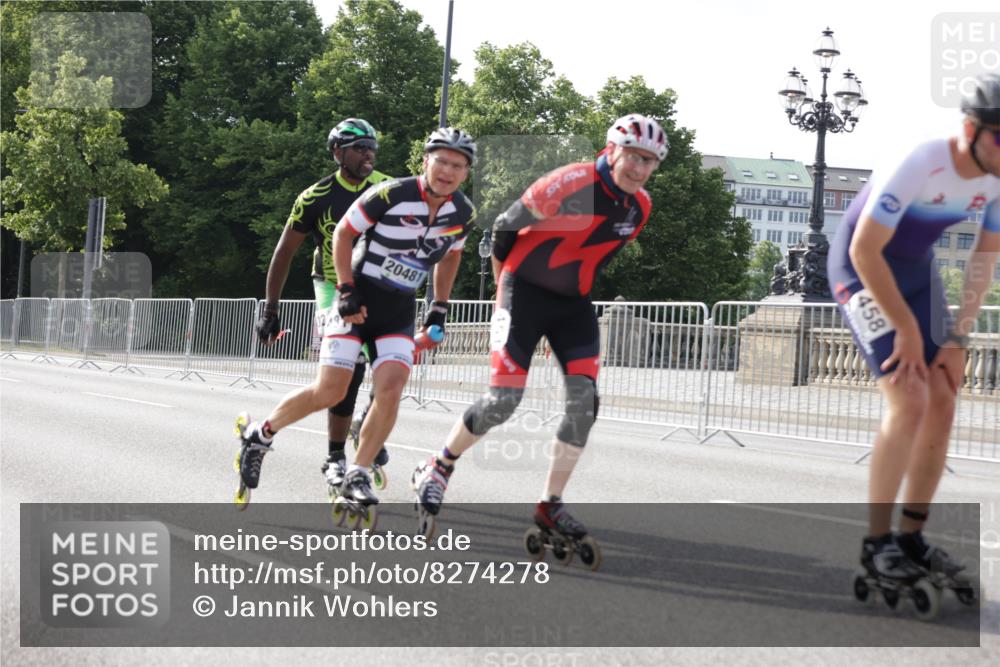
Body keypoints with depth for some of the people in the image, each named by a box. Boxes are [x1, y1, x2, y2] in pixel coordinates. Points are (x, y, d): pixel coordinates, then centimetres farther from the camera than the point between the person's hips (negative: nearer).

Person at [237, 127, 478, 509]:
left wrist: (440, 307, 14)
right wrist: (346, 290, -14)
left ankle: (357, 477, 0)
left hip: (400, 312, 4)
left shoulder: (463, 213, -3)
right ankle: (261, 434, 15)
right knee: (330, 392, -9)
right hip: (359, 300, -4)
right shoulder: (391, 195, -19)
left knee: (390, 392, -14)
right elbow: (343, 233, -8)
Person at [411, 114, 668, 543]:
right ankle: (437, 469, 13)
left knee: (584, 401, -10)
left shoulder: (640, 208, 1)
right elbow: (504, 227, -9)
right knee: (503, 402, -12)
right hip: (525, 292, -6)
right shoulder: (569, 184, -21)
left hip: (573, 303, 6)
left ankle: (551, 504, 2)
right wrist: (506, 289, 3)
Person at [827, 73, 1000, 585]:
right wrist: (906, 329, -19)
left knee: (943, 403, 0)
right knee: (909, 401, -18)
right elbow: (865, 250, -26)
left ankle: (912, 536, 12)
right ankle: (876, 543, -7)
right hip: (862, 268, -7)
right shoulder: (919, 166, -32)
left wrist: (957, 339, -5)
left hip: (917, 269, 7)